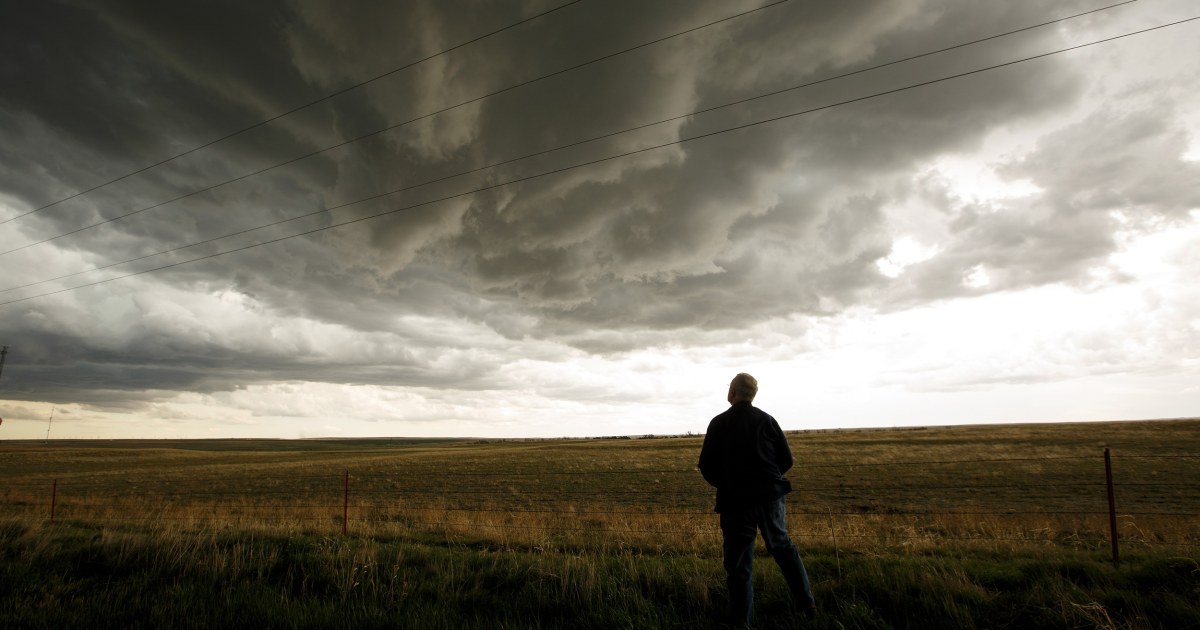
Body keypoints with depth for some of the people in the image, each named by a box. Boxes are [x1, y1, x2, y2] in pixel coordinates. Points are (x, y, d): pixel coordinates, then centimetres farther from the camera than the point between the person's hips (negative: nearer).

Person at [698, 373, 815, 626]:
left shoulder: (718, 423, -6)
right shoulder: (767, 420, -1)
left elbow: (706, 465, -5)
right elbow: (786, 459, 2)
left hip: (736, 500, -2)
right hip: (770, 497, 3)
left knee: (739, 563, 7)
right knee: (783, 547, 24)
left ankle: (743, 620, 10)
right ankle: (807, 603, 24)